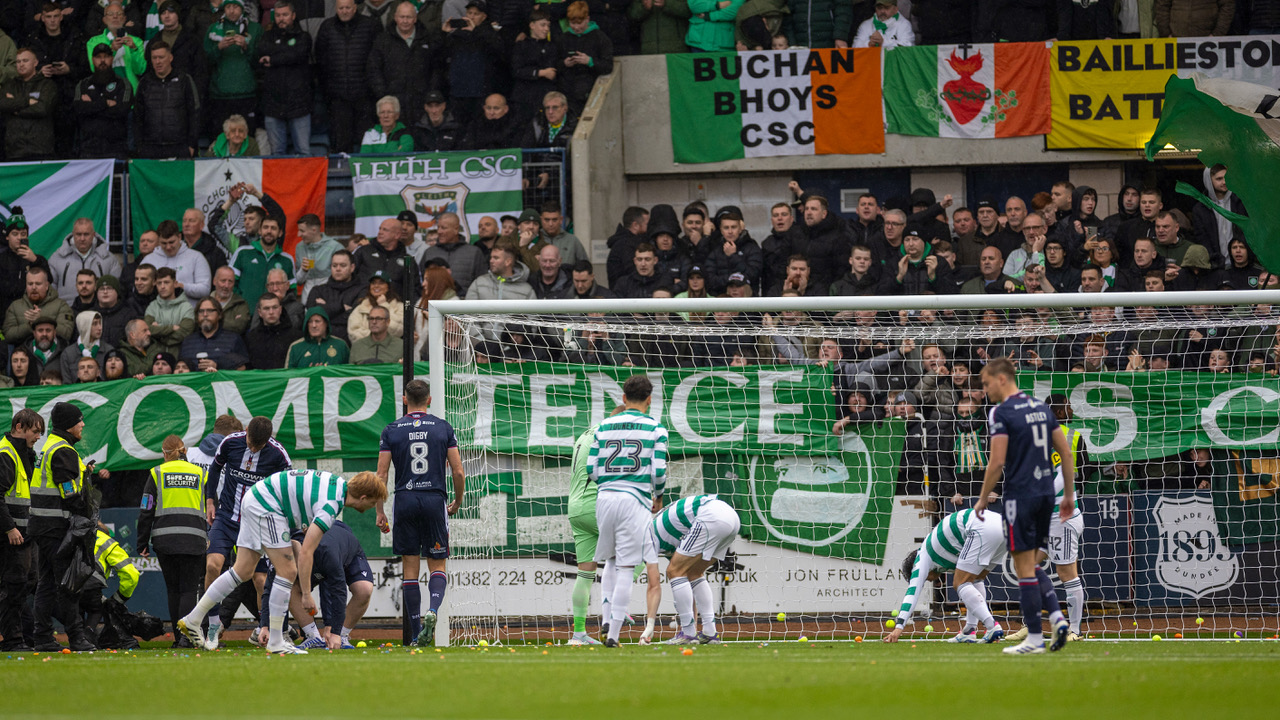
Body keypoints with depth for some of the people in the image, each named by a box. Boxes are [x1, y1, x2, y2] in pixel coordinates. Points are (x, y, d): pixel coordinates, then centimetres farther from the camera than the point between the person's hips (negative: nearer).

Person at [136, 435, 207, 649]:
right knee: (189, 589, 0)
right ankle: (186, 635, -18)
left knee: (173, 589, 11)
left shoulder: (157, 473, 7)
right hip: (194, 539, 0)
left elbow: (146, 511, 4)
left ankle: (178, 636, 10)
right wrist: (210, 540, 18)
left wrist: (142, 544, 9)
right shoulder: (199, 473, 11)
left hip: (165, 539, 0)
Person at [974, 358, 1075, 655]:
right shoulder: (1041, 407, 12)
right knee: (1031, 565, 17)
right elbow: (1066, 452, 12)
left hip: (1020, 494, -7)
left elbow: (997, 461, -15)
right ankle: (1057, 617, 0)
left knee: (1025, 567, -1)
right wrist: (1069, 494, 19)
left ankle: (1034, 638, 0)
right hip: (1045, 492, 7)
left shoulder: (1002, 412, -10)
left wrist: (983, 499, -4)